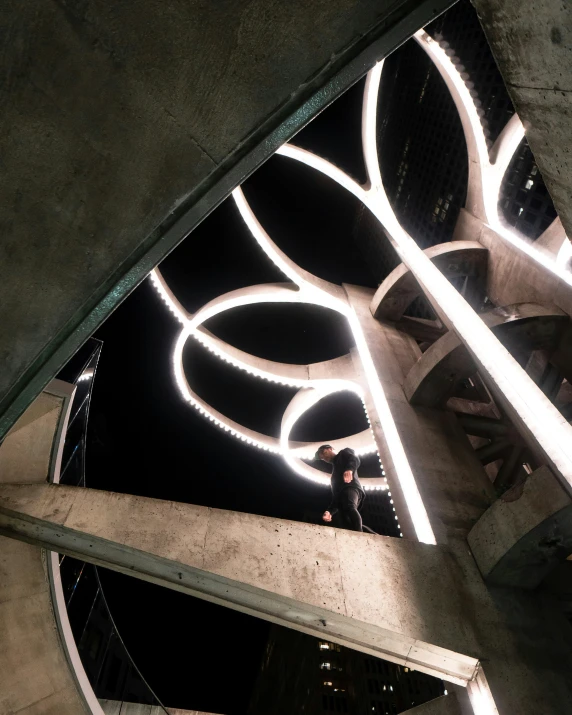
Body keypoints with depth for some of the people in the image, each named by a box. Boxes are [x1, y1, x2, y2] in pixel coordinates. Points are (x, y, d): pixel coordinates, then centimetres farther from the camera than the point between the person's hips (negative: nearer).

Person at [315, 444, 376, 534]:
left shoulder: (344, 453, 24)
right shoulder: (335, 470, 41)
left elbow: (355, 459, -1)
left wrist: (349, 469, -24)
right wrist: (329, 511, 15)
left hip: (350, 487, -7)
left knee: (349, 508, -36)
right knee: (348, 523, -16)